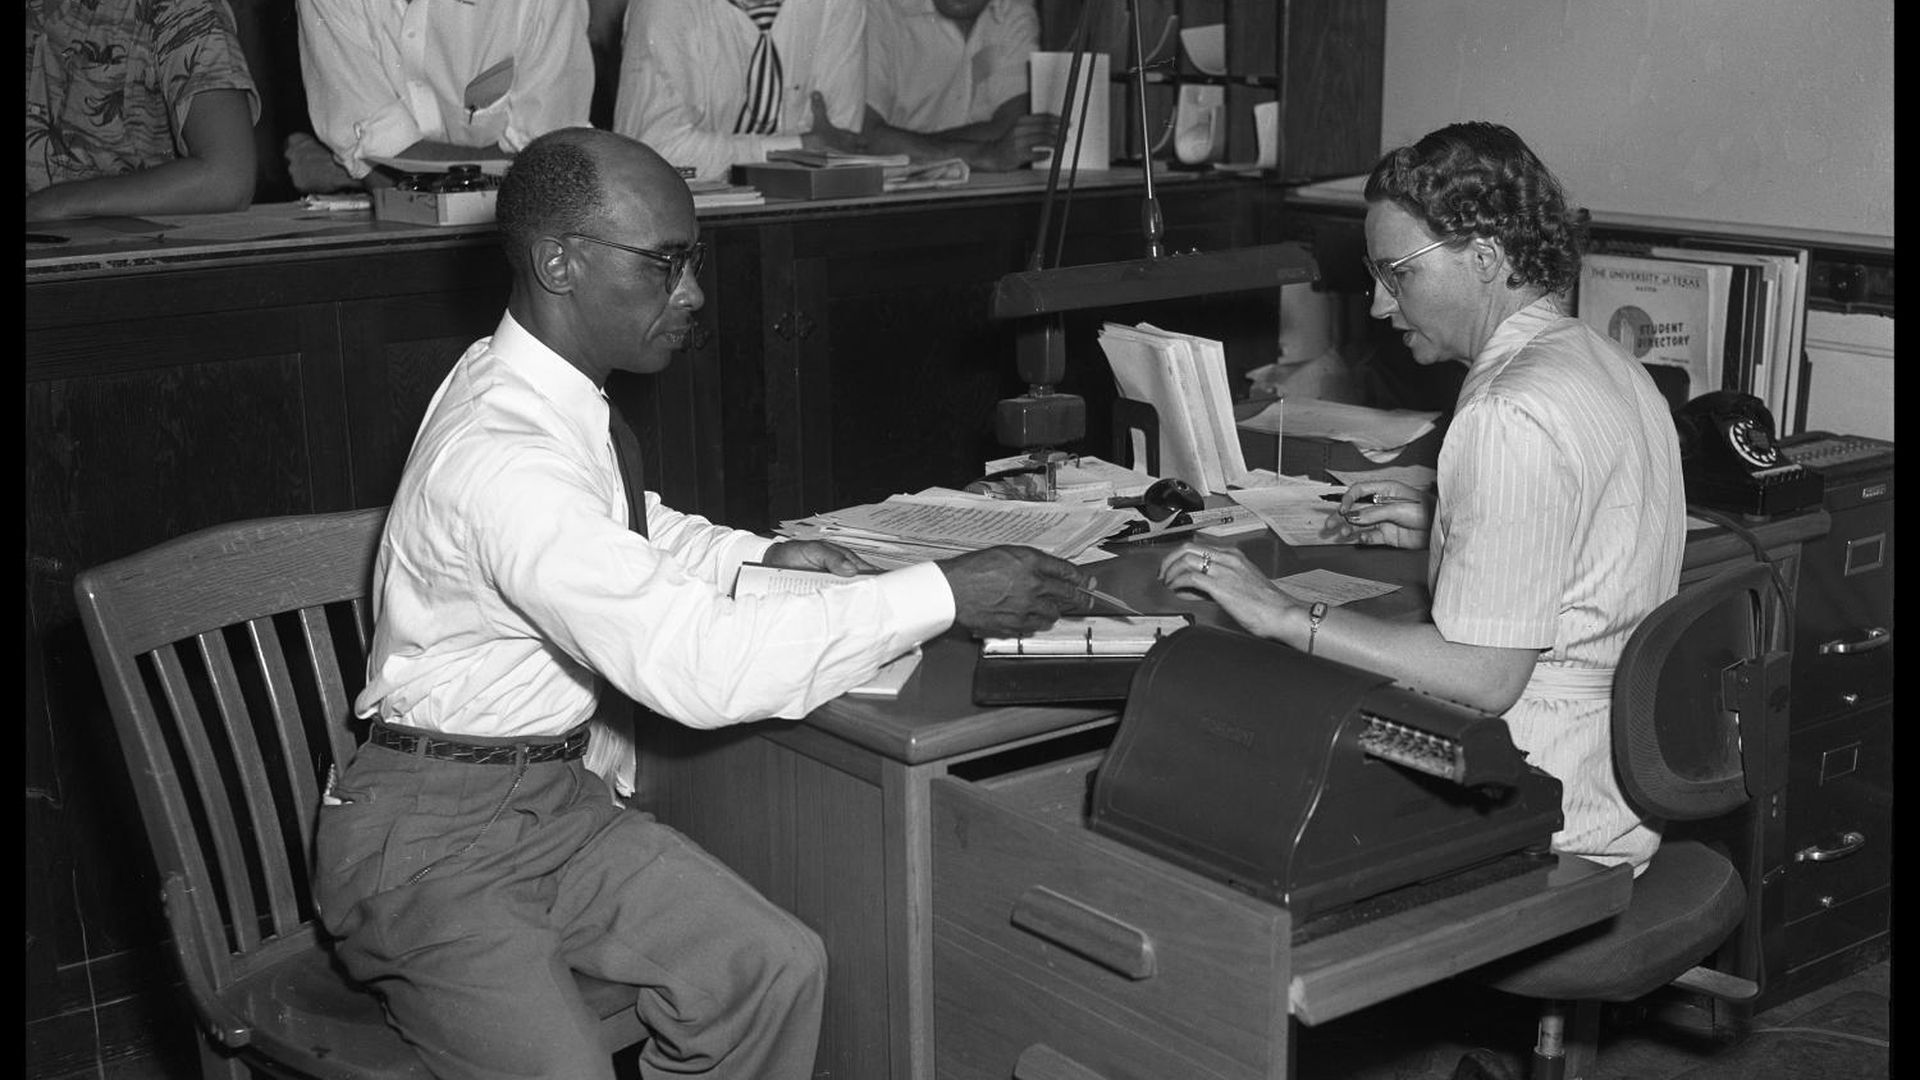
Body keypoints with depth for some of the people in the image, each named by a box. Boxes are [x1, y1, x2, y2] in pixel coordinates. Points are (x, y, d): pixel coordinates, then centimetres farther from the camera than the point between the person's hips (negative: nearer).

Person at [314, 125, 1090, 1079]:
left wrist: (756, 558, 5)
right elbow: (694, 665, -33)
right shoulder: (496, 456, -27)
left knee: (773, 967, -6)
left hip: (553, 795, 8)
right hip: (432, 837, -8)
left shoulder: (536, 384, 1)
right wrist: (943, 596, -29)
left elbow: (620, 529, 23)